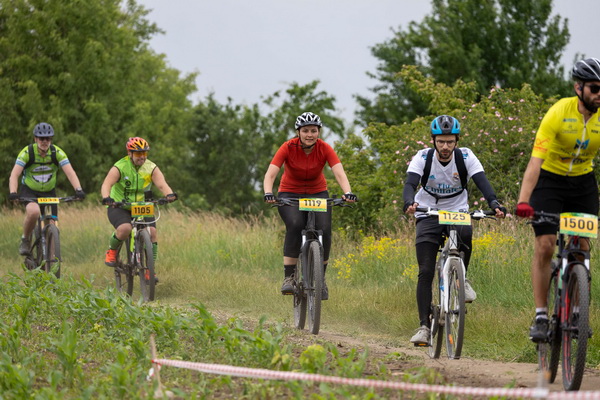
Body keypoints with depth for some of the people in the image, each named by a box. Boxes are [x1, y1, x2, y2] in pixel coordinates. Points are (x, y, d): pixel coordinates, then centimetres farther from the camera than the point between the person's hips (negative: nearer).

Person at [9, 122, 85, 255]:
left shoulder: (57, 153, -15)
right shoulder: (27, 152, -20)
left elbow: (70, 173, -24)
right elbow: (14, 175, -27)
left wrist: (78, 190, -42)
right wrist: (13, 193, -45)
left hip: (49, 192, 3)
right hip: (29, 191, -2)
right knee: (34, 212, -33)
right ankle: (25, 240, -8)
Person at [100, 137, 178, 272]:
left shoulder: (151, 168, -5)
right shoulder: (120, 167, -15)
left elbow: (162, 184, -20)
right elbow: (106, 184, -28)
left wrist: (169, 194, -43)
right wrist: (106, 198, -50)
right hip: (119, 207, -3)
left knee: (152, 233, -18)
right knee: (125, 229, -32)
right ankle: (112, 250, -1)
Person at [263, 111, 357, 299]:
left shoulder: (324, 149, -15)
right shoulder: (288, 148, -19)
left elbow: (339, 173, -27)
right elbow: (270, 174, -27)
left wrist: (348, 193, -46)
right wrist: (268, 194, -46)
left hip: (317, 193, 2)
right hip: (290, 194, -2)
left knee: (324, 231, -21)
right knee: (295, 226, -31)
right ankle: (288, 277, -26)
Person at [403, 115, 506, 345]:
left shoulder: (465, 157, -13)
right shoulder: (423, 158, -14)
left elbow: (482, 182, -25)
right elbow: (410, 184, -28)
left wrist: (494, 204, -45)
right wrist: (409, 203, -51)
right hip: (428, 214, 0)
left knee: (465, 233, -36)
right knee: (425, 272, -11)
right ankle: (424, 326, -8)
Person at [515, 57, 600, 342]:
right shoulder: (559, 113, -25)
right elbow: (536, 159, -31)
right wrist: (523, 201, -42)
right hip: (550, 180, -3)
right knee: (544, 245, -13)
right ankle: (540, 316, -8)